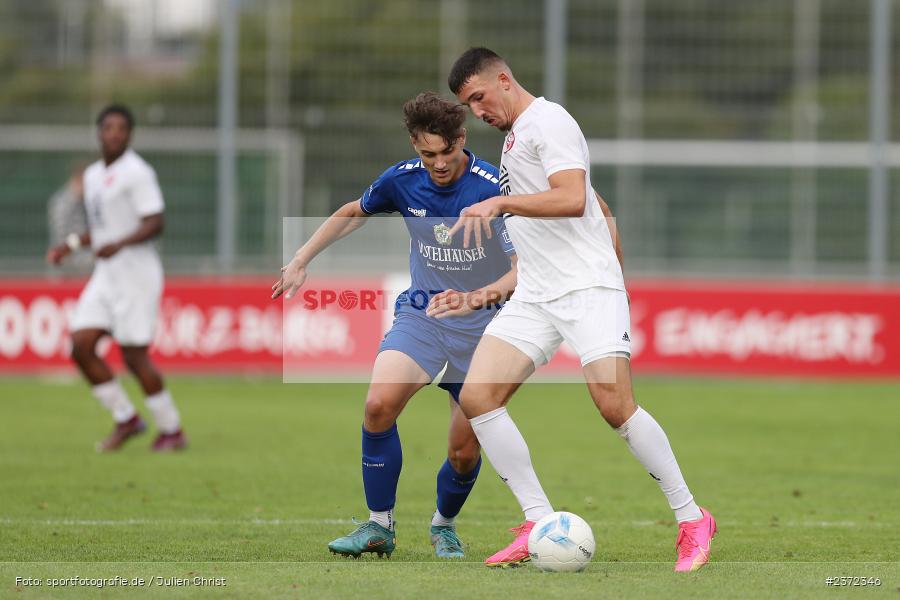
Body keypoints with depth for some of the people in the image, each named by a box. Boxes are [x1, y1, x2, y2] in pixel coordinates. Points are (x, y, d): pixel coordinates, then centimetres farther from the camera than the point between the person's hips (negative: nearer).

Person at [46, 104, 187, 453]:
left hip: (137, 276, -8)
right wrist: (71, 244, 17)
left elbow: (155, 224, -19)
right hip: (105, 277, 8)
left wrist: (119, 244, -32)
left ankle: (171, 431, 7)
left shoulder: (137, 173, -11)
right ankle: (125, 418, 9)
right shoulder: (93, 176, 15)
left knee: (134, 356, -7)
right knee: (81, 346, -4)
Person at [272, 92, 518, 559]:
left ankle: (444, 525, 30)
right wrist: (301, 260, 14)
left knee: (465, 451, -3)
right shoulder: (402, 180, -5)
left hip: (481, 327, -2)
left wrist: (475, 298, -39)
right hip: (420, 315, 2)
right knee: (379, 404, -24)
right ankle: (379, 525, -9)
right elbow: (354, 213, 18)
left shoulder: (494, 189, -18)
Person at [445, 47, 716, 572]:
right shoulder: (516, 136, 24)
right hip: (535, 296, 9)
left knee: (615, 405, -19)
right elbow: (600, 209, 30)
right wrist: (616, 272, 32)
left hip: (587, 287, -9)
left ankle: (692, 521, -5)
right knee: (477, 396, -7)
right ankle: (541, 524, -6)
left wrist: (499, 203, -24)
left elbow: (573, 199, -22)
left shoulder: (547, 121, -6)